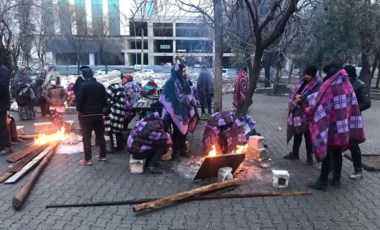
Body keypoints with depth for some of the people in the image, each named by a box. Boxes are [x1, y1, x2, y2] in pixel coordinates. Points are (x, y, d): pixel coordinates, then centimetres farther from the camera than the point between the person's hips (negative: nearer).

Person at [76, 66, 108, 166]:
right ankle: (103, 155, 20)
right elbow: (105, 101, 7)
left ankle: (88, 159, 3)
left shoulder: (83, 86, -11)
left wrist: (79, 110, 2)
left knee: (86, 137, 2)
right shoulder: (100, 85, 6)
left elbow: (79, 100, -14)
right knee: (100, 136, 13)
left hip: (87, 115, -5)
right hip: (99, 114, 5)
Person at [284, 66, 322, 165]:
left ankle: (309, 156, 14)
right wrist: (296, 97, -10)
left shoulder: (317, 85, -9)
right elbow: (293, 93, 12)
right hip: (297, 112, 7)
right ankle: (295, 153, 30)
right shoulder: (302, 82, 11)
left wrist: (301, 99, -22)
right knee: (297, 133, 16)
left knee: (308, 136, 1)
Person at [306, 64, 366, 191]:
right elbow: (353, 105, 12)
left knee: (326, 153, -1)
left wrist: (308, 111, 3)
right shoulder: (347, 85, 9)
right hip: (343, 127, 7)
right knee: (337, 152, 15)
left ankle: (322, 182, 4)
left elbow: (318, 106, -13)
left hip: (330, 126, -7)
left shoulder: (328, 86, -13)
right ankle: (336, 180, 23)